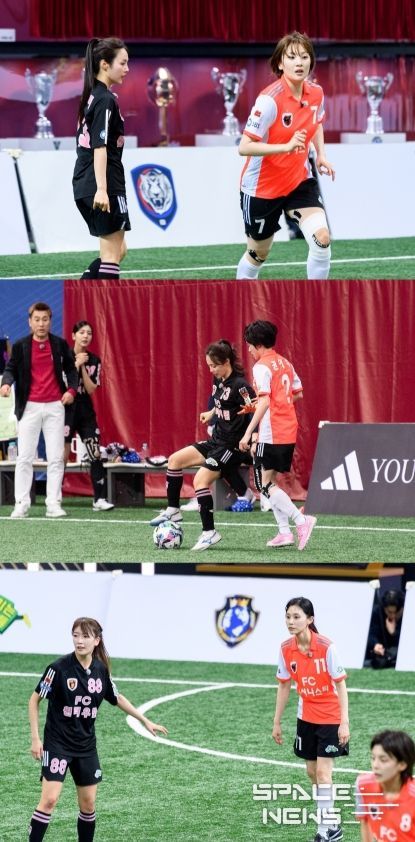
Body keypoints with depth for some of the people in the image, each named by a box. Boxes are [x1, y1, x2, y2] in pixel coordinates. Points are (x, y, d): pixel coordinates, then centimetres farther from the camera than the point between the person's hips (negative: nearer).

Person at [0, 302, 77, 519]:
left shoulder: (60, 344, 4)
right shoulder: (21, 346, 1)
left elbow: (70, 369, 13)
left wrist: (71, 389, -4)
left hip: (55, 406, 1)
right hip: (30, 407, -1)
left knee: (56, 458, 1)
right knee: (24, 458, -2)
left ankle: (53, 504, 5)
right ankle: (21, 505, 1)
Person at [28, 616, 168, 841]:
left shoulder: (101, 670, 0)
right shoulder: (59, 668, -15)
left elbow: (117, 699, 18)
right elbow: (34, 700, -6)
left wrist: (146, 721, 21)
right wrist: (35, 738, -10)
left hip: (86, 745, 5)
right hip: (57, 743, -5)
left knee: (88, 803, 8)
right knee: (49, 799, -16)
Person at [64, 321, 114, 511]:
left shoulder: (94, 361, 6)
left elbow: (91, 389, -2)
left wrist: (83, 368, -12)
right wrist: (77, 364, -16)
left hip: (86, 411, 4)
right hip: (67, 409, -4)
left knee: (96, 454, -3)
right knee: (62, 456, -4)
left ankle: (99, 499, -1)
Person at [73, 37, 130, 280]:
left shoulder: (93, 96, 14)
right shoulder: (105, 100, -13)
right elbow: (100, 147, -20)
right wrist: (101, 189, -26)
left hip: (85, 186, 9)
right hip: (104, 187, -9)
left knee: (118, 251, 14)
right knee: (112, 253, -4)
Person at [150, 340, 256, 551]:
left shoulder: (239, 385, -20)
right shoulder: (218, 381, 6)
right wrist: (211, 413, 26)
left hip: (232, 446, -10)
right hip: (216, 441, 10)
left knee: (201, 479, -20)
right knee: (175, 460, 9)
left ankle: (209, 532, -13)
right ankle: (173, 511, 16)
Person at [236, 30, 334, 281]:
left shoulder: (316, 93, -5)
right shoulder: (270, 100, -25)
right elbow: (244, 147, -28)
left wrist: (321, 154, 3)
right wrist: (287, 146, -38)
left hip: (300, 180, 5)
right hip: (262, 186, -5)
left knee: (322, 238, -16)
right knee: (259, 253, 12)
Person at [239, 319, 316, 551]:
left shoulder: (262, 367, -12)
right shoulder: (285, 363, 12)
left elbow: (264, 402, -21)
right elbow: (298, 393, 19)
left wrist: (249, 432, -21)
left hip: (271, 434, -9)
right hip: (289, 432, 9)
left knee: (266, 484, -5)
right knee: (270, 482, 15)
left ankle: (302, 520, -17)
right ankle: (285, 532, 10)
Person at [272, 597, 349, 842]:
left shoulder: (326, 647, -22)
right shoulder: (286, 649, -7)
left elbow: (340, 684, -16)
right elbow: (284, 686, 5)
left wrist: (344, 723, -20)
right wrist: (277, 722, 7)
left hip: (330, 718, -5)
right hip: (306, 717, 5)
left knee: (323, 771, -10)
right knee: (312, 771, 10)